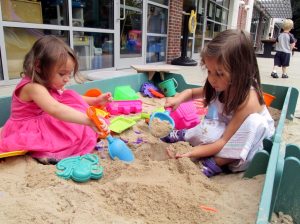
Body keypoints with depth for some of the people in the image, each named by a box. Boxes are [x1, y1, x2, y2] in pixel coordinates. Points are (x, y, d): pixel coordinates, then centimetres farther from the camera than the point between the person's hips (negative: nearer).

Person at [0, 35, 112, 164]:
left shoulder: (51, 84, 0)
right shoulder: (33, 87, -30)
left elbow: (72, 100, 12)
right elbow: (55, 109, -48)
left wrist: (96, 101, -2)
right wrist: (88, 120, -57)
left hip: (46, 125, 9)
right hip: (26, 133, -9)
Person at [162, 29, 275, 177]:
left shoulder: (248, 100, -33)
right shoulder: (221, 86, -13)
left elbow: (225, 141, -33)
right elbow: (192, 92, 4)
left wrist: (190, 153, -37)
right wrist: (178, 98, -19)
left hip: (250, 142, -5)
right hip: (226, 130, 5)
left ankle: (214, 164, -27)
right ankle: (183, 135, 2)